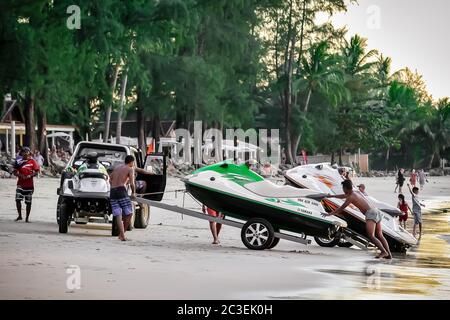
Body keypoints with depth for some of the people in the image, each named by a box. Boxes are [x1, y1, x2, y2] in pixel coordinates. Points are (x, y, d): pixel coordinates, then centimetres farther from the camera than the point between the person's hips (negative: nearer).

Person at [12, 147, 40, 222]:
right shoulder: (19, 162, 3)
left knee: (28, 202, 5)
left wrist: (30, 176, -17)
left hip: (29, 184, -1)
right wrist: (20, 175, -14)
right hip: (20, 184, 1)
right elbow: (14, 172, 6)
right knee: (18, 199, -11)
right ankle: (19, 215, 5)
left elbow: (36, 171, 0)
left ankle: (27, 217, 15)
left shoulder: (32, 161, 0)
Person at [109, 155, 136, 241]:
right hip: (121, 191, -6)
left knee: (118, 215, -2)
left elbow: (110, 180, 29)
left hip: (112, 192, 6)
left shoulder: (117, 167, 23)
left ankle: (122, 236, -13)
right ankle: (121, 234, 0)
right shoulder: (130, 169, 5)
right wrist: (133, 193, 9)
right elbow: (132, 183, -6)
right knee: (129, 214, 4)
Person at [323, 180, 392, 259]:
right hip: (376, 211, 9)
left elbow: (341, 208, 2)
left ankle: (384, 252, -30)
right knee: (379, 236, 8)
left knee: (371, 236, -17)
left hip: (371, 213, -9)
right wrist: (332, 196, 55)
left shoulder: (351, 197, -2)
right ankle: (389, 254, 1)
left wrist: (330, 214, 12)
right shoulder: (356, 193, 25)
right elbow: (344, 196, 43)